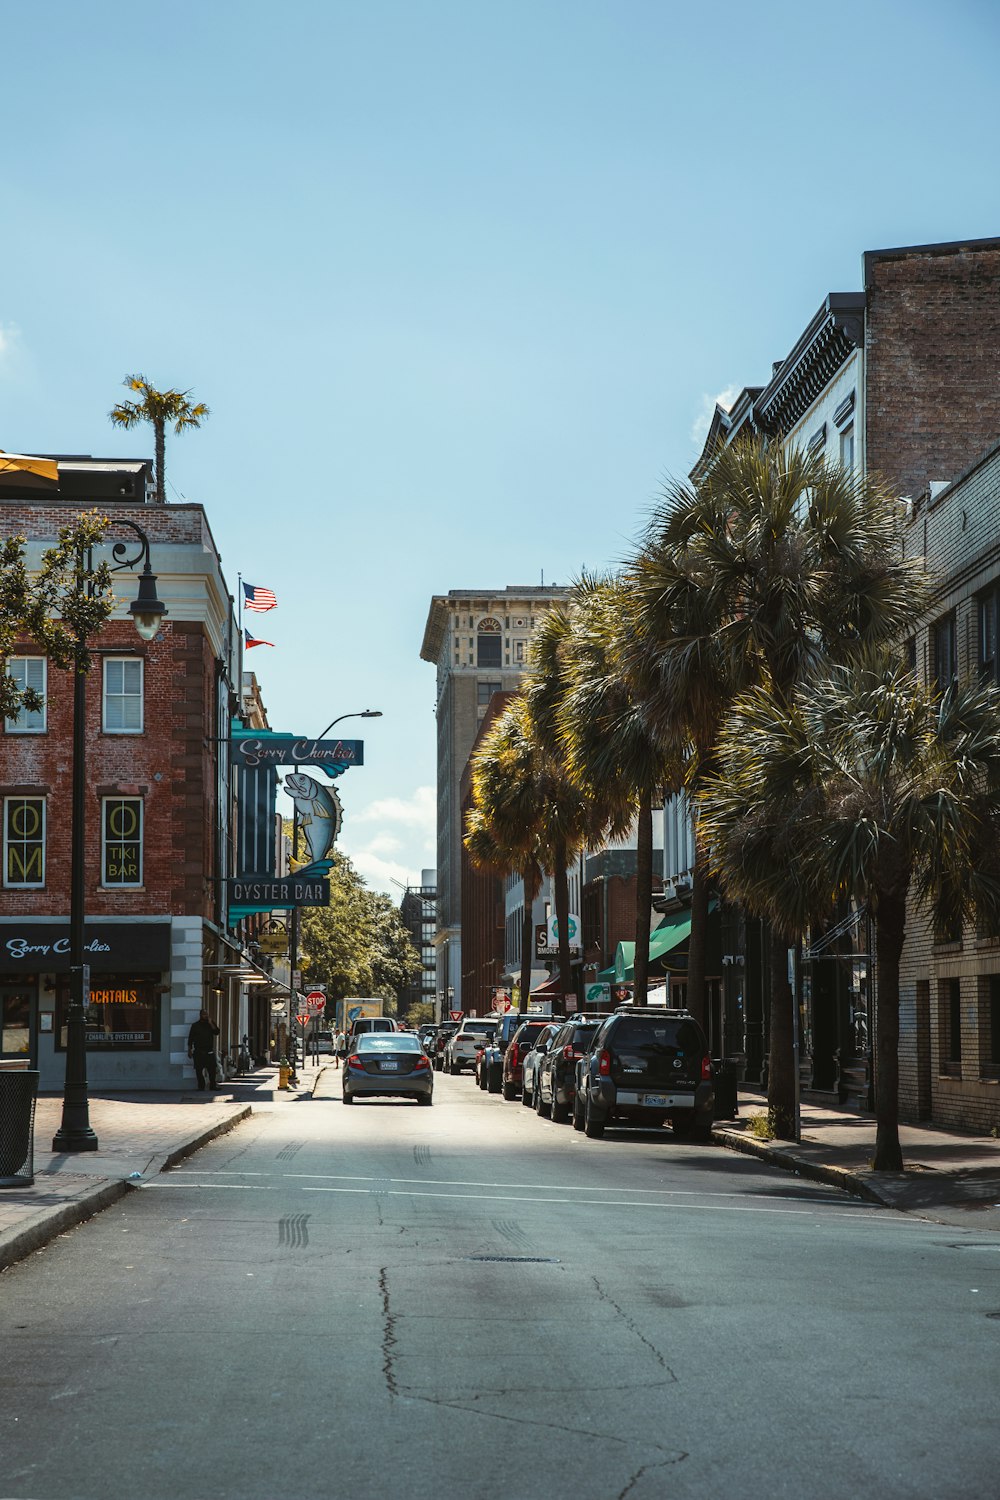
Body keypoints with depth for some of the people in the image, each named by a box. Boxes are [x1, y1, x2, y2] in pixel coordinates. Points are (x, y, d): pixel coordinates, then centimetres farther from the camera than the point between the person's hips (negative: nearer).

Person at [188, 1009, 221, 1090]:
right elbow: (190, 1038, 5)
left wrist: (211, 1024, -12)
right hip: (199, 1052, -1)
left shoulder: (211, 1024, 12)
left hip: (209, 1051, 1)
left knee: (212, 1069, -3)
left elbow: (217, 1032, -2)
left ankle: (213, 1085, 3)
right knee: (199, 1070, -1)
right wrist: (189, 1050, 0)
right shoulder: (195, 1025, 5)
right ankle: (201, 1085, 7)